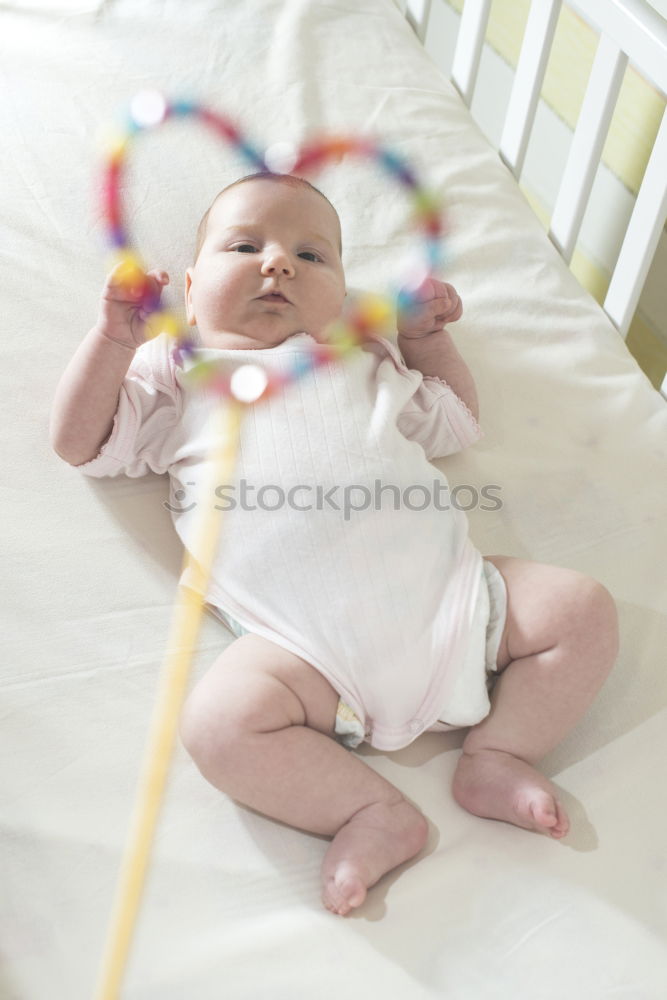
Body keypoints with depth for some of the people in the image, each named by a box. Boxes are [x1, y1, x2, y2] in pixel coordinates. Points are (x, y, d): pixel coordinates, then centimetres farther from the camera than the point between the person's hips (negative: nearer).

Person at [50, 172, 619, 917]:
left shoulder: (364, 358, 28)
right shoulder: (179, 373, 20)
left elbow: (456, 423, 35)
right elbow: (79, 443, 14)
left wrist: (428, 336, 24)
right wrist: (114, 339, 2)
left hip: (442, 590, 4)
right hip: (308, 645, -3)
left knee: (584, 607, -6)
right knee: (220, 720, -28)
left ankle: (496, 754, -1)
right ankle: (374, 810, -13)